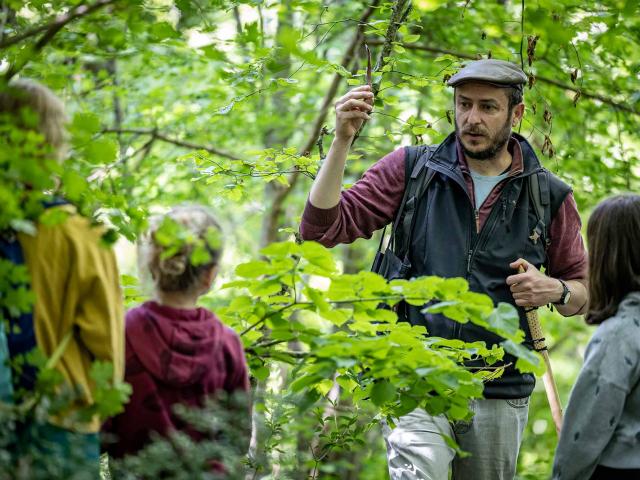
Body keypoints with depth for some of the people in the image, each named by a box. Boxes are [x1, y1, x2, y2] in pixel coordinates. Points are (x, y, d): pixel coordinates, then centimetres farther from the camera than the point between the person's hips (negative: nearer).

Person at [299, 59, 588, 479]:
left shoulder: (549, 196, 6)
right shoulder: (412, 169, 3)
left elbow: (584, 291, 15)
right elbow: (321, 228, -4)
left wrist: (554, 291, -8)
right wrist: (342, 141, -14)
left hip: (501, 393, 2)